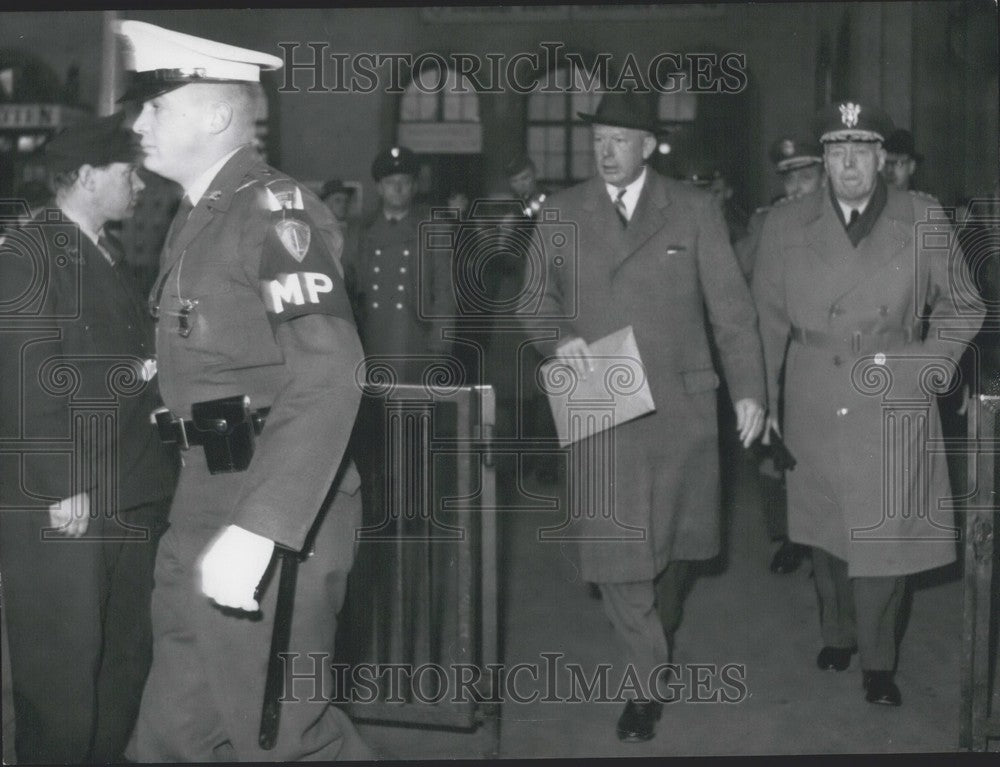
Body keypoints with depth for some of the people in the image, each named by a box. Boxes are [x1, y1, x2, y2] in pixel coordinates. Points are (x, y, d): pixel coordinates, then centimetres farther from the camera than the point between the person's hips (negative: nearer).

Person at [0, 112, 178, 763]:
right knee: (61, 669, 0)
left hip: (132, 501, 8)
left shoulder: (111, 257, 19)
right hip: (63, 507, -8)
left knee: (126, 662, 14)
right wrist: (62, 486, -19)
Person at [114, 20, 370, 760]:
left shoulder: (275, 209, -15)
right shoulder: (197, 218, 14)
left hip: (275, 512, -9)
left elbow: (328, 374, -27)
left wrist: (256, 530, -33)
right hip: (205, 500, 9)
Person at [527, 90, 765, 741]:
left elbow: (730, 304, 1)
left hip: (680, 402, 0)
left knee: (676, 538, 14)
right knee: (615, 547, -2)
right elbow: (538, 294, 9)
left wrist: (749, 389, -4)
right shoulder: (563, 212, 6)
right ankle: (648, 685, 12)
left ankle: (661, 635, 43)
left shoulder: (694, 209, 2)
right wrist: (557, 338, -13)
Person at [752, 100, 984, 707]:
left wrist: (933, 368, 0)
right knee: (824, 523, 11)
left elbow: (961, 308, 10)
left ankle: (878, 661, 16)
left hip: (892, 406, -1)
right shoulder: (787, 224, 3)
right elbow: (769, 318, 6)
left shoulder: (922, 220, 0)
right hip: (814, 404, 1)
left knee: (886, 530, -1)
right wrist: (763, 399, 4)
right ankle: (837, 632, 32)